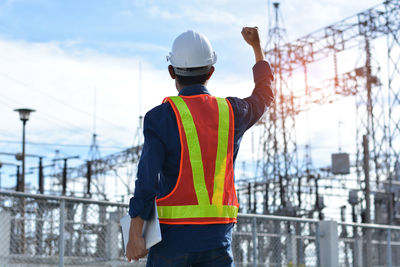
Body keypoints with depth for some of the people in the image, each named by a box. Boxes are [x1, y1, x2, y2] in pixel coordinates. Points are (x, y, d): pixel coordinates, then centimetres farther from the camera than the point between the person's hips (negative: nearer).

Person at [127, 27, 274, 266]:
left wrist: (135, 235, -16)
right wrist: (257, 46, 41)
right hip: (218, 235, 3)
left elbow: (148, 178, -14)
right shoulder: (232, 112, 6)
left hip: (173, 235, -3)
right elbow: (264, 95, 29)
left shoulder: (161, 116, -6)